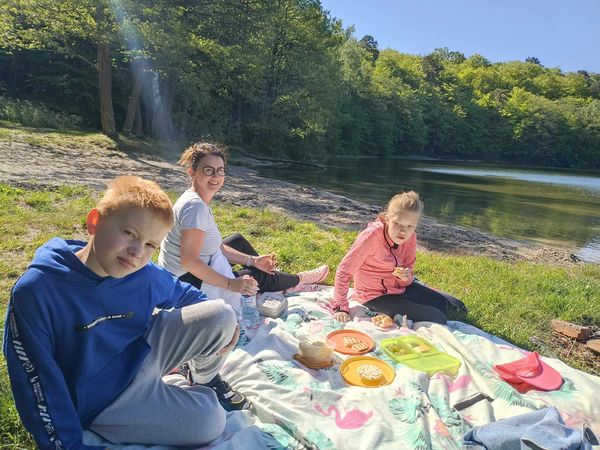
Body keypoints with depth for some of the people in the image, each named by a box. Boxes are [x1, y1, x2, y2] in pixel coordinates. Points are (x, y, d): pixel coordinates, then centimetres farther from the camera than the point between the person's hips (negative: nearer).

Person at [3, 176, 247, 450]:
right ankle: (205, 398, 23)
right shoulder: (35, 291, -27)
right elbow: (37, 380, -19)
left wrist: (219, 322, -2)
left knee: (222, 315, -9)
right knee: (210, 423, -15)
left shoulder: (145, 275, -15)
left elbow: (180, 293, 8)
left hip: (144, 353, 4)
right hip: (102, 400, -4)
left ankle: (206, 377, 21)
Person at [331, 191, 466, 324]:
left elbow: (407, 280, 1)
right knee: (436, 319, -17)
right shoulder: (372, 235, -26)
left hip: (399, 287, 7)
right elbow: (344, 271, -24)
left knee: (457, 307, 6)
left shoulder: (410, 237, -7)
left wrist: (406, 277, -23)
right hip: (376, 296, -6)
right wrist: (340, 308, -25)